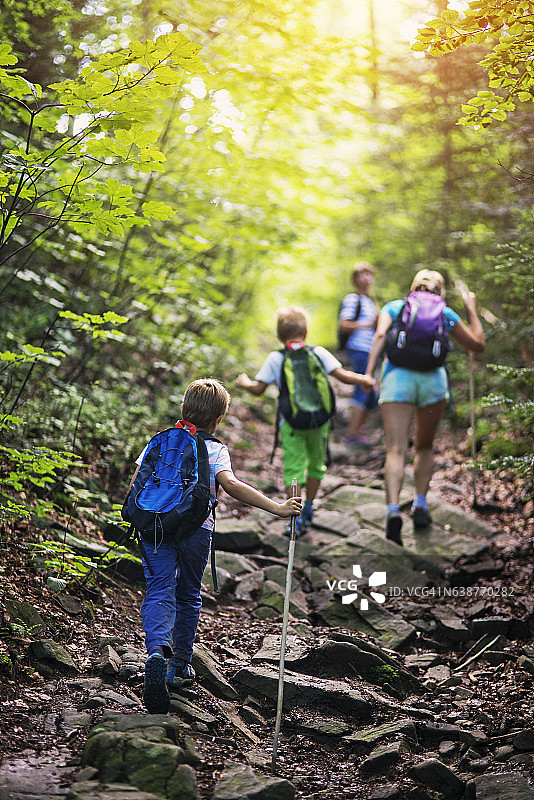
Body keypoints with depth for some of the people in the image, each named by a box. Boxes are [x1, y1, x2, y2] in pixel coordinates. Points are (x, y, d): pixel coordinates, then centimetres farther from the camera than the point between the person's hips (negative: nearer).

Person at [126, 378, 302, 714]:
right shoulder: (215, 450, 1)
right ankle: (180, 667, 27)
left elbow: (136, 485, 9)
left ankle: (156, 651, -33)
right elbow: (230, 484, -18)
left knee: (159, 591, -5)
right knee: (188, 595, 17)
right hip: (196, 529, -1)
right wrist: (276, 507, -24)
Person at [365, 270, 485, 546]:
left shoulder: (393, 307, 20)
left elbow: (380, 335, 0)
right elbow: (478, 345, 29)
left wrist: (368, 373, -9)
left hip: (397, 376, -1)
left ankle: (393, 509, -30)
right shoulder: (445, 313, 21)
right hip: (434, 377, 1)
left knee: (396, 450, -9)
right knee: (424, 447, 21)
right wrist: (472, 310, 40)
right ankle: (420, 504, 6)